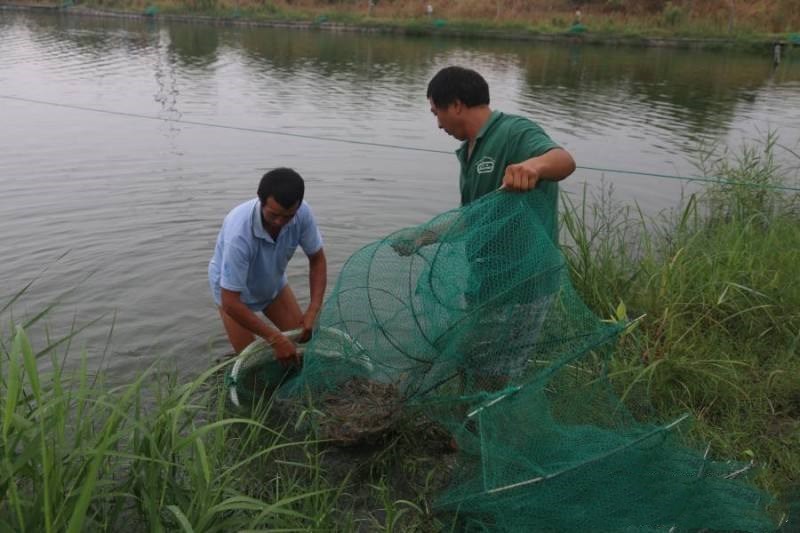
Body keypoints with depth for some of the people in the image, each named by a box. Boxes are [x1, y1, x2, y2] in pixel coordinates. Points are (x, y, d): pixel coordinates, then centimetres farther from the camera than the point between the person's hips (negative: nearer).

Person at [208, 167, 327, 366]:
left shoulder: (302, 213, -28)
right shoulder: (239, 233, -41)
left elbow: (317, 259, -12)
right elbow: (230, 303, -36)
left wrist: (313, 310, -23)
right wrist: (275, 338, -35)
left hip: (273, 282, 4)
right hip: (233, 289, -4)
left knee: (304, 340, 0)